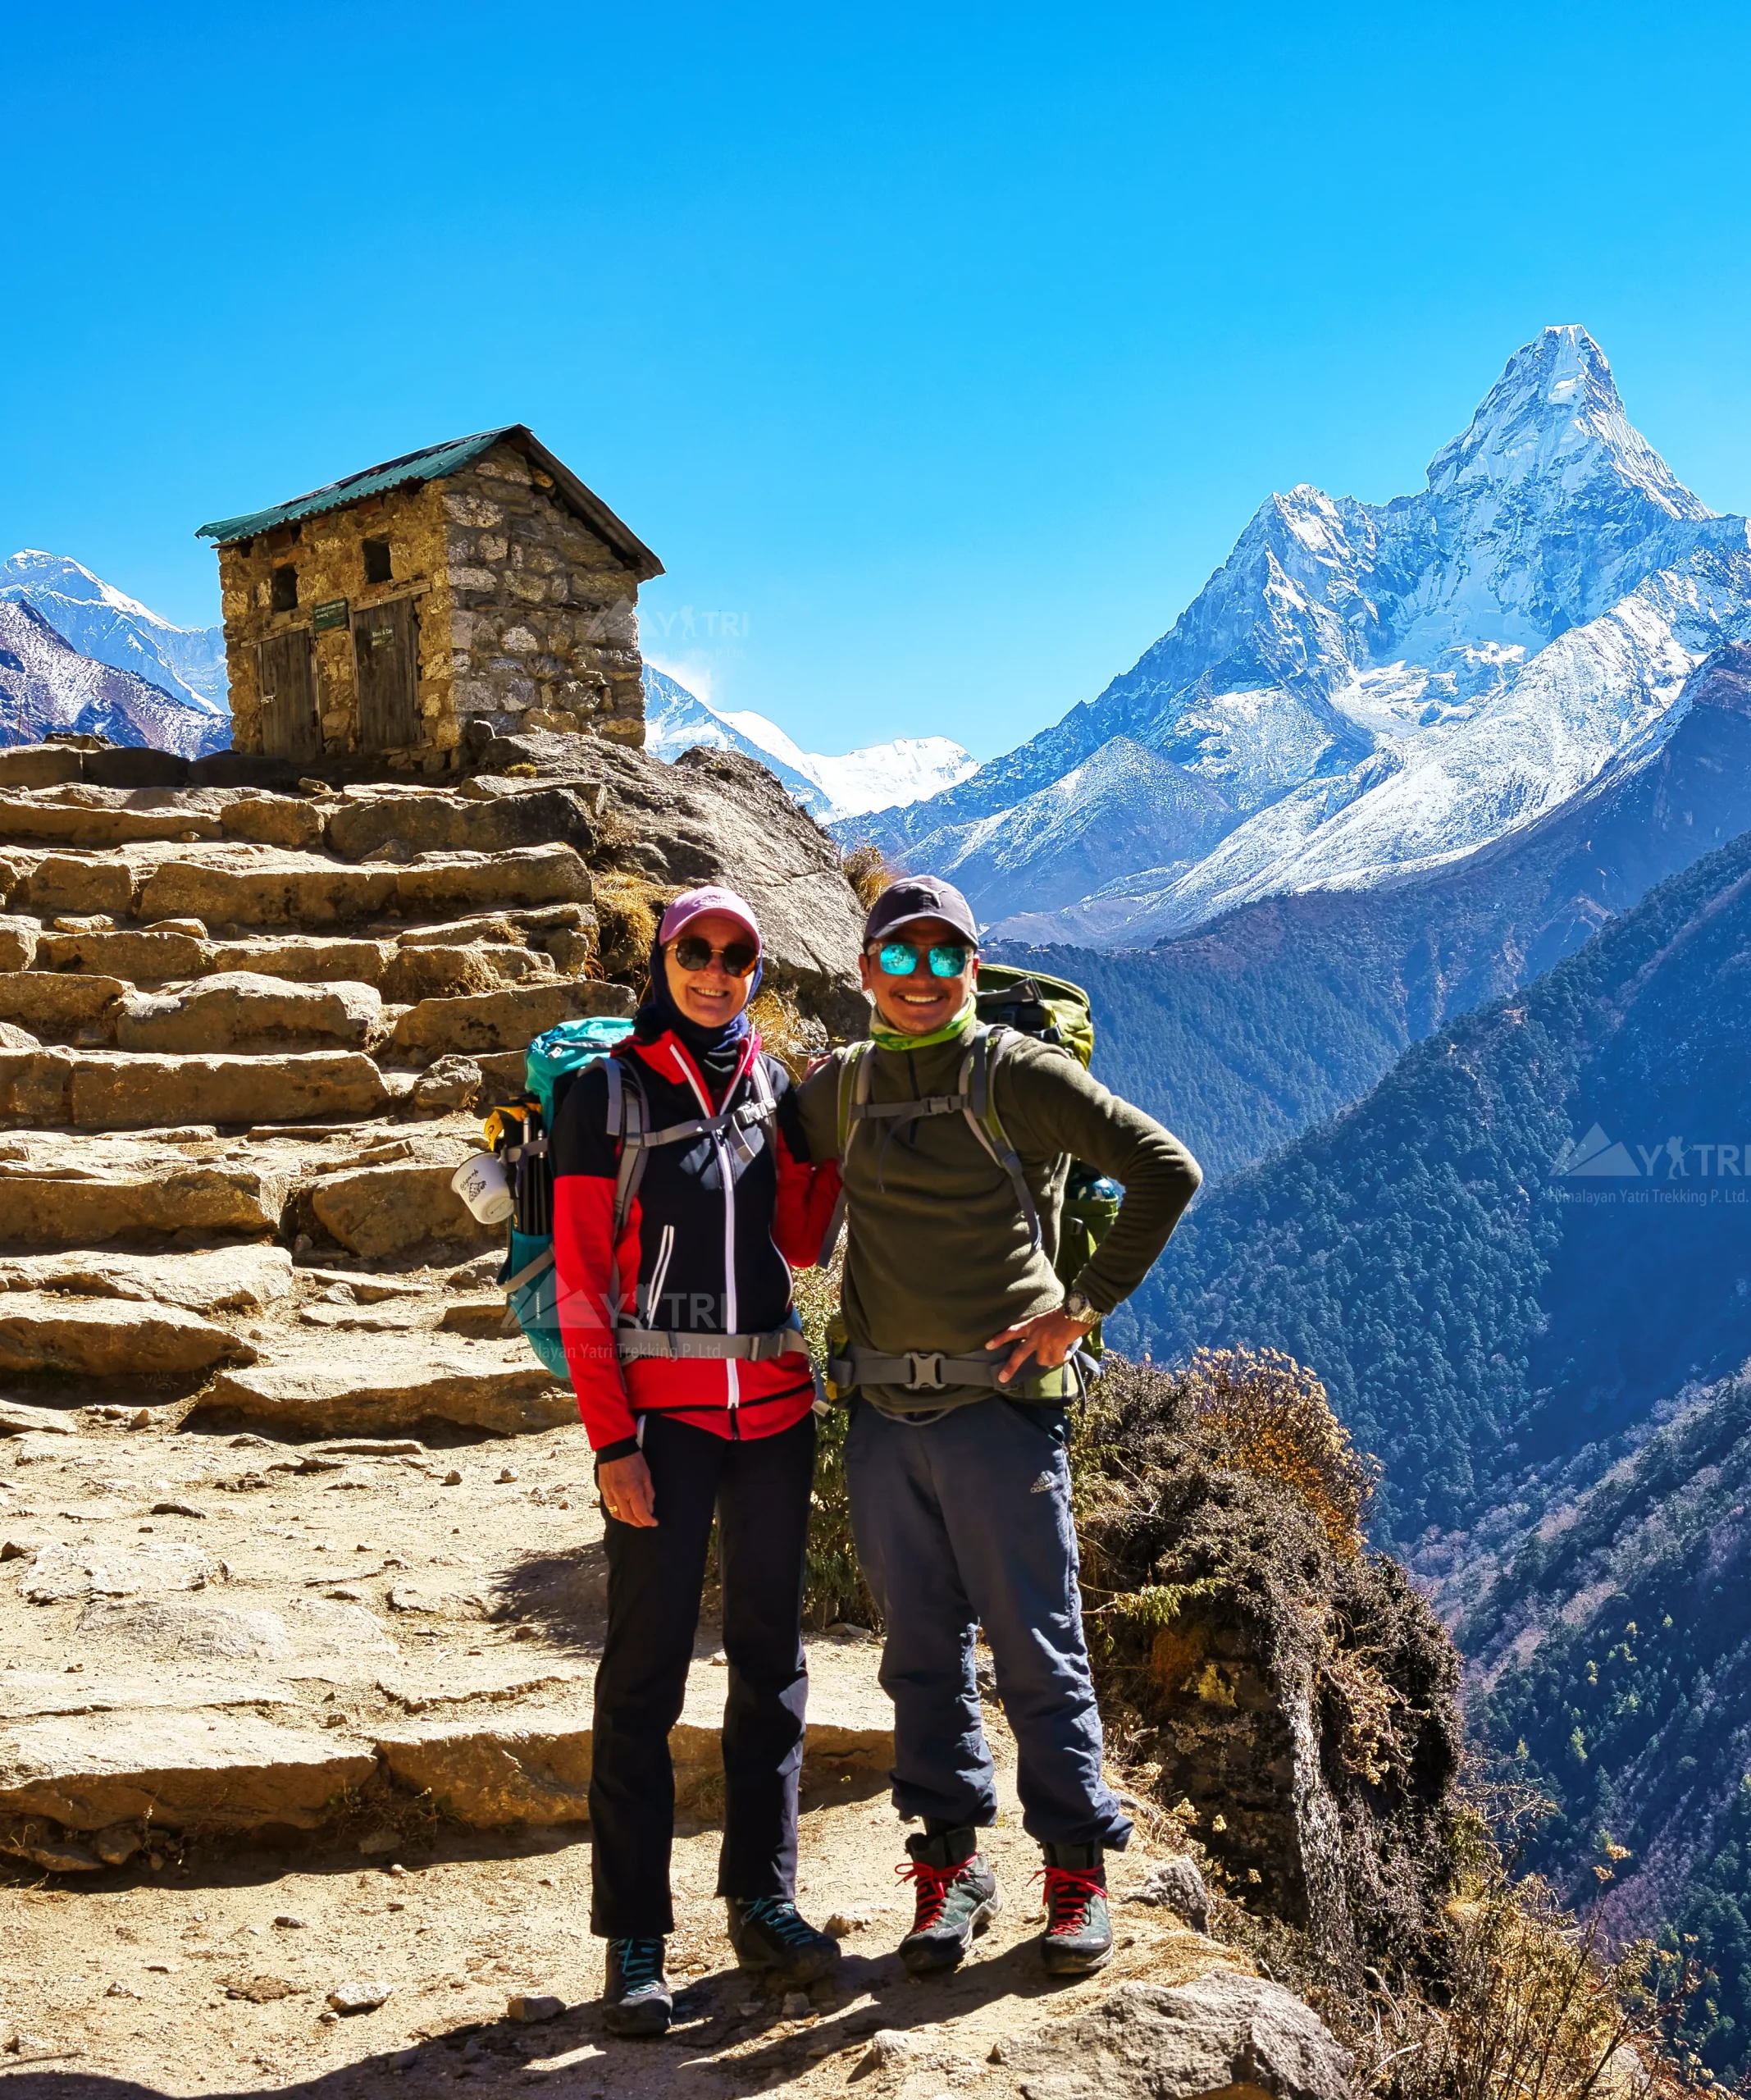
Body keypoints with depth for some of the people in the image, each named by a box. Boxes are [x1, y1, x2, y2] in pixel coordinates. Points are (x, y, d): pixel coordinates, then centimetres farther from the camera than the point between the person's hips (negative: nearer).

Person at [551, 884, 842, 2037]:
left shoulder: (775, 1084, 10)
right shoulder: (607, 1092, -2)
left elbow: (802, 1241, 7)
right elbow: (583, 1279, -6)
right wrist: (610, 1437, -13)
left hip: (775, 1404, 5)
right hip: (663, 1410, -4)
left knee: (771, 1652, 10)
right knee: (647, 1663, -3)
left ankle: (764, 1897, 22)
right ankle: (636, 1936, 5)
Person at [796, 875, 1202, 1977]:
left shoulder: (1021, 1075, -4)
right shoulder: (839, 1091, 10)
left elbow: (1168, 1170, -6)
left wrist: (1087, 1306, -8)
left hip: (1000, 1407, -4)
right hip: (883, 1418, 4)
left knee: (1038, 1650, 2)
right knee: (924, 1652, 11)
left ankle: (1081, 1870, 16)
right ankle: (952, 1862, 24)